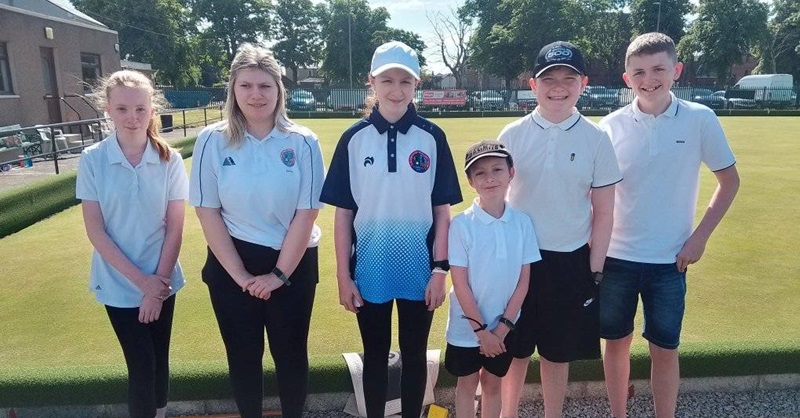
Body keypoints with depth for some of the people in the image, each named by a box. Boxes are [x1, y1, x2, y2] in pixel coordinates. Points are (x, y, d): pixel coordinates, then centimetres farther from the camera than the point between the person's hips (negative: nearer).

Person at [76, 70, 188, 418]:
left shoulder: (170, 160, -7)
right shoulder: (92, 160, -9)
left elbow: (175, 227, -4)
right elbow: (96, 232, -9)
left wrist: (159, 280, -8)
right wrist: (141, 281, -12)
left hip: (161, 280, 1)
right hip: (119, 283, -1)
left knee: (159, 360, 14)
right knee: (141, 365, 2)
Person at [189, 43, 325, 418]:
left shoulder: (303, 142, -8)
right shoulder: (212, 141, -6)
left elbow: (306, 213, -8)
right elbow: (207, 212, -6)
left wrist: (279, 273, -10)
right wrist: (240, 274, -9)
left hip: (293, 264, 0)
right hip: (231, 265, 1)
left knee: (291, 353, 12)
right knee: (243, 355, 15)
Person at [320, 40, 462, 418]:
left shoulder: (431, 137, -4)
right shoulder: (354, 138, -4)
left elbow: (442, 209, -2)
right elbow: (343, 213, -2)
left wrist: (440, 269, -5)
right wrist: (343, 276, -4)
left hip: (419, 269, 0)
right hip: (370, 270, 0)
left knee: (414, 354, 16)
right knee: (375, 354, 17)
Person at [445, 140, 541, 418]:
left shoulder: (522, 223, -7)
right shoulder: (461, 224, -16)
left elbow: (523, 281, -3)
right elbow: (460, 284, -13)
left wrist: (503, 326, -7)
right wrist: (481, 330, -12)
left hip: (504, 326, 2)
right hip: (467, 326, -2)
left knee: (492, 384, 19)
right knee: (467, 384, 16)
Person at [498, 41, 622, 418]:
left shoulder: (596, 139, -4)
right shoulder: (512, 135, -3)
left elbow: (603, 212, 1)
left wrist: (595, 270, 0)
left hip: (571, 261, 0)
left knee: (557, 354, 14)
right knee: (514, 350, 13)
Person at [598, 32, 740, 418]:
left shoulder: (700, 119, -6)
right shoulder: (611, 125, -5)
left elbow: (729, 180, 4)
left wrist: (700, 236, -3)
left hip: (669, 259, -1)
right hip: (616, 256, 1)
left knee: (665, 349, 9)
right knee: (616, 342, 14)